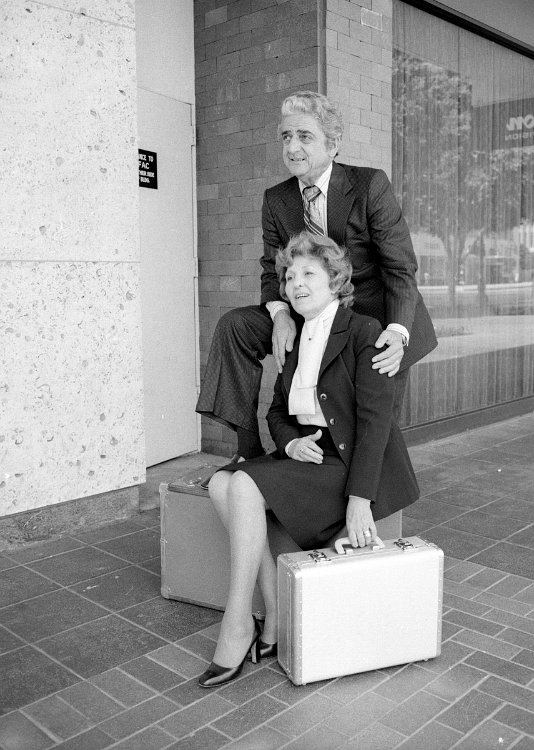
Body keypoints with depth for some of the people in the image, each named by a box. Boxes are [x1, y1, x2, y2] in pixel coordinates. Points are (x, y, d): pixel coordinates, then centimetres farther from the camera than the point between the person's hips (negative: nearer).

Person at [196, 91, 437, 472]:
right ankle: (248, 451, -13)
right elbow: (273, 268, 2)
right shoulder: (276, 199, 2)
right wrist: (280, 313, -22)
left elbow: (401, 267, -14)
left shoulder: (371, 185, -12)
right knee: (235, 326, -16)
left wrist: (397, 333, -31)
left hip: (377, 316, -3)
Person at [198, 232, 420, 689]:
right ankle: (276, 617, -9)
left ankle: (237, 626, -12)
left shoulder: (365, 333, -9)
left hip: (355, 467, -7)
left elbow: (374, 419, -16)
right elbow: (277, 411, 17)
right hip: (308, 458, 7)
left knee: (245, 487, -24)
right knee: (221, 483, -15)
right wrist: (290, 443, -7)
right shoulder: (297, 341, 14)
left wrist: (359, 501, -24)